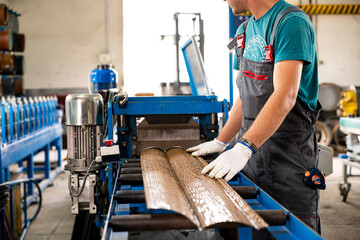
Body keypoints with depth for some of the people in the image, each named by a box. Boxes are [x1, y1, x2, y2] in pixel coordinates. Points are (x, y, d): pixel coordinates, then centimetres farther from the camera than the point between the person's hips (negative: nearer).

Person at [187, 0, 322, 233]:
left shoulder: (291, 22, -14)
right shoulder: (246, 30, 13)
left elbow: (286, 96, -25)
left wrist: (244, 148, -32)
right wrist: (220, 142, 15)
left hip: (288, 155, -8)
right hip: (252, 149, 8)